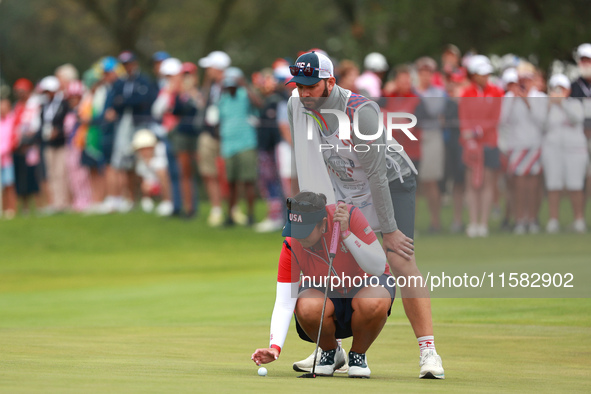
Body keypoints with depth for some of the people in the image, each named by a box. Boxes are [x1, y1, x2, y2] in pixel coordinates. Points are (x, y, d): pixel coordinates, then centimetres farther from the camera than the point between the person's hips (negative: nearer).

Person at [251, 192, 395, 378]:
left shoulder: (350, 216, -28)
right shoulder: (291, 246, -23)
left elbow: (378, 267, -29)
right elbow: (284, 303, -23)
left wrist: (346, 233, -40)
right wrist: (275, 347, -37)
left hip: (364, 283, -1)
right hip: (323, 291, 1)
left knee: (374, 303, -38)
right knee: (307, 308, -35)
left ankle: (358, 354, -5)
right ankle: (330, 352, 0)